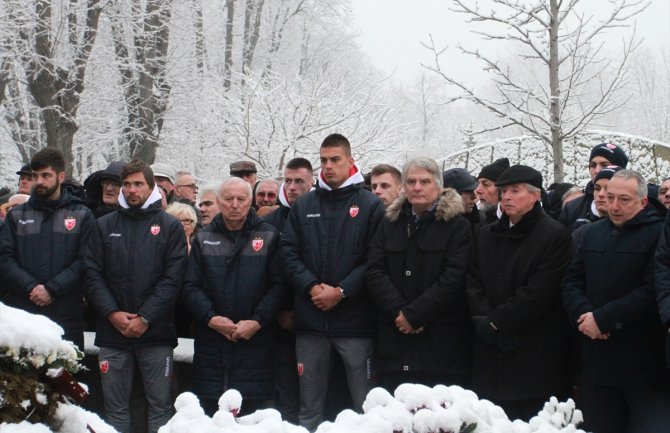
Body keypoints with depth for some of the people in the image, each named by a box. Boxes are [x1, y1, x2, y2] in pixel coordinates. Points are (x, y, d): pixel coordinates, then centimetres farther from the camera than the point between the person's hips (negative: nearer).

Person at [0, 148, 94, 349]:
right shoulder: (16, 216, 15)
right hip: (22, 311, 2)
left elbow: (84, 262, -2)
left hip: (66, 317, -1)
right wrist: (31, 287, -12)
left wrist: (52, 289, -13)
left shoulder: (82, 215, 9)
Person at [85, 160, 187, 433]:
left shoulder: (170, 227, 4)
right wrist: (112, 313, -10)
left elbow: (173, 278, -4)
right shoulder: (105, 226, 11)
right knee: (115, 406, 6)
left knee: (160, 405, 2)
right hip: (112, 330, 2)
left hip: (156, 332, -2)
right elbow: (93, 275, 4)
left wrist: (145, 318, -12)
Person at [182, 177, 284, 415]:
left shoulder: (268, 237, 5)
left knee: (253, 413, -2)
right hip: (211, 342, 2)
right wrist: (210, 318, -10)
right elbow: (191, 286, 5)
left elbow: (277, 285, -1)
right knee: (209, 410, 3)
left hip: (255, 341, -2)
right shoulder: (204, 239, 11)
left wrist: (258, 321, -13)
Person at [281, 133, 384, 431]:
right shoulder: (303, 205, 13)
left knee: (365, 405, -1)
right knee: (309, 406, 10)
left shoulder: (370, 205, 1)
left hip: (354, 319, -3)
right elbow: (289, 253, 5)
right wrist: (311, 287, -10)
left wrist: (341, 291, -13)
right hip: (310, 319, 3)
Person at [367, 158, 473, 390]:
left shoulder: (457, 225, 1)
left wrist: (414, 314, -13)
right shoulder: (390, 223, 13)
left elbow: (454, 278, -9)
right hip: (395, 339, 4)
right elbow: (374, 271, 4)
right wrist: (398, 311, -11)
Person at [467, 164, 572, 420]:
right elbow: (473, 284, 10)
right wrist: (484, 322, -7)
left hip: (536, 358, -5)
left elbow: (538, 293, -13)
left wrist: (495, 322, -12)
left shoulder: (555, 236, -5)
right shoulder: (487, 234, 17)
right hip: (490, 358, 6)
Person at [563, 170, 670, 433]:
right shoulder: (593, 233, 15)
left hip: (643, 366, -6)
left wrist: (603, 319, -17)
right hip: (596, 361, 6)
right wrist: (583, 315, -9)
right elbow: (571, 282, 11)